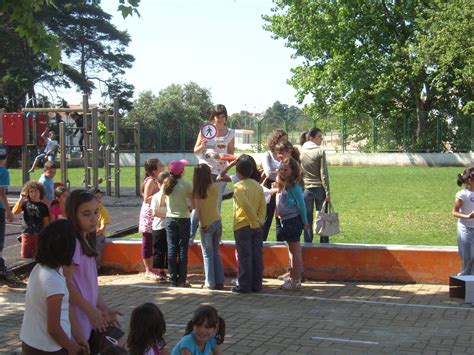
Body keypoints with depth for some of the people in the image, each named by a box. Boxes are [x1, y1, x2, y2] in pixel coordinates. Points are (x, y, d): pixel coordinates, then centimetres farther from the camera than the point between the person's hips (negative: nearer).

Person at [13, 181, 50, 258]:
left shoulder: (43, 206, 1)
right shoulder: (25, 203, 1)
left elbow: (46, 222, 3)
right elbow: (15, 211, -16)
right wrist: (21, 199, -21)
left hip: (39, 235, 0)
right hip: (26, 234, 0)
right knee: (25, 256, 5)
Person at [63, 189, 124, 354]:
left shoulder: (85, 241, 12)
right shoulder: (72, 242, -16)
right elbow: (67, 281, -21)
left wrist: (103, 308, 8)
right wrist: (91, 310, -17)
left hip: (90, 314, 9)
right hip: (79, 317, -9)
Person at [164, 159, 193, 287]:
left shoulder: (166, 185, 0)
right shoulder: (186, 185, -11)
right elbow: (193, 204, -8)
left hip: (170, 219, 4)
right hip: (183, 219, -3)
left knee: (172, 249, 7)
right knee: (182, 249, 2)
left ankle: (173, 279, 10)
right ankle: (182, 280, 4)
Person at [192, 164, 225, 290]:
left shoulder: (197, 191, -14)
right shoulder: (215, 187, -3)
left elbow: (198, 209, -18)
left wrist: (202, 224, -14)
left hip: (207, 224, -5)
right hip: (218, 222, 5)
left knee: (208, 254, 6)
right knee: (216, 252, 15)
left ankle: (211, 282, 7)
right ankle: (219, 281, 16)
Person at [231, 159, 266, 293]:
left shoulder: (239, 186, -12)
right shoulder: (258, 186, 8)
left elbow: (246, 206, -21)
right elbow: (263, 206, 1)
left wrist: (254, 223, -15)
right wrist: (259, 221, -3)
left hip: (242, 226, -6)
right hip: (257, 227, 6)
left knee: (244, 257, -1)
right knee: (257, 256, 7)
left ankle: (244, 286, 3)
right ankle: (256, 285, 12)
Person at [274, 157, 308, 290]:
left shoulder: (294, 185, -15)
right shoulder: (283, 185, 13)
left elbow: (301, 203, -14)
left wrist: (305, 222, -12)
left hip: (293, 220, -10)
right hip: (286, 220, 10)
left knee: (295, 251, -4)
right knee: (292, 250, 17)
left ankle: (296, 282, 1)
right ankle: (292, 278, 28)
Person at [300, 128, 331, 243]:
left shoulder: (300, 152, 2)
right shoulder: (320, 151, -9)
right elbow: (323, 174, -11)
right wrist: (327, 192, -8)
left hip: (306, 189, 3)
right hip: (319, 188, -2)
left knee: (307, 219, 8)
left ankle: (308, 244, 10)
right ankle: (324, 243, 12)